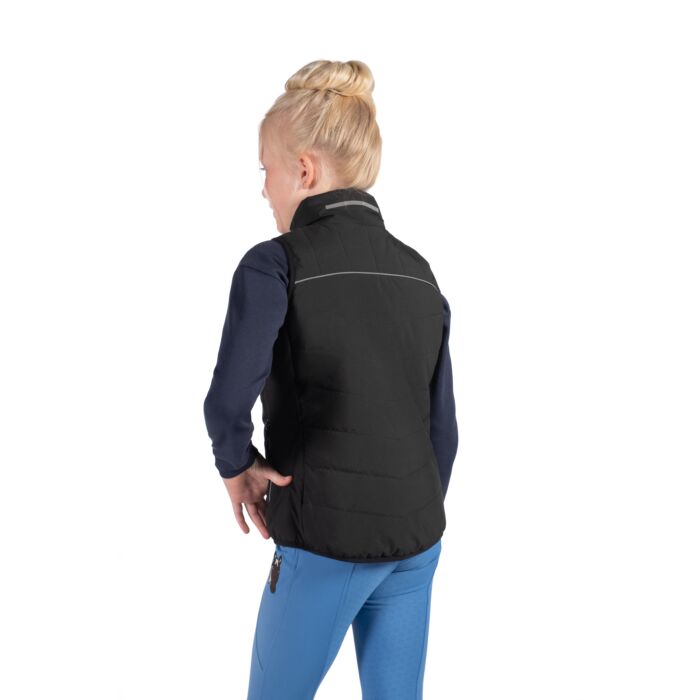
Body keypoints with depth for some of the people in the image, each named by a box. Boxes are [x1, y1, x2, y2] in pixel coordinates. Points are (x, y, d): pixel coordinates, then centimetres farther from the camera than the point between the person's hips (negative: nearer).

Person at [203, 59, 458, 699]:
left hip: (327, 543, -5)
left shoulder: (275, 266, -13)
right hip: (418, 540, 5)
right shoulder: (419, 272, 5)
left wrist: (237, 465, -7)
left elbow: (229, 400, -27)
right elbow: (442, 429, 8)